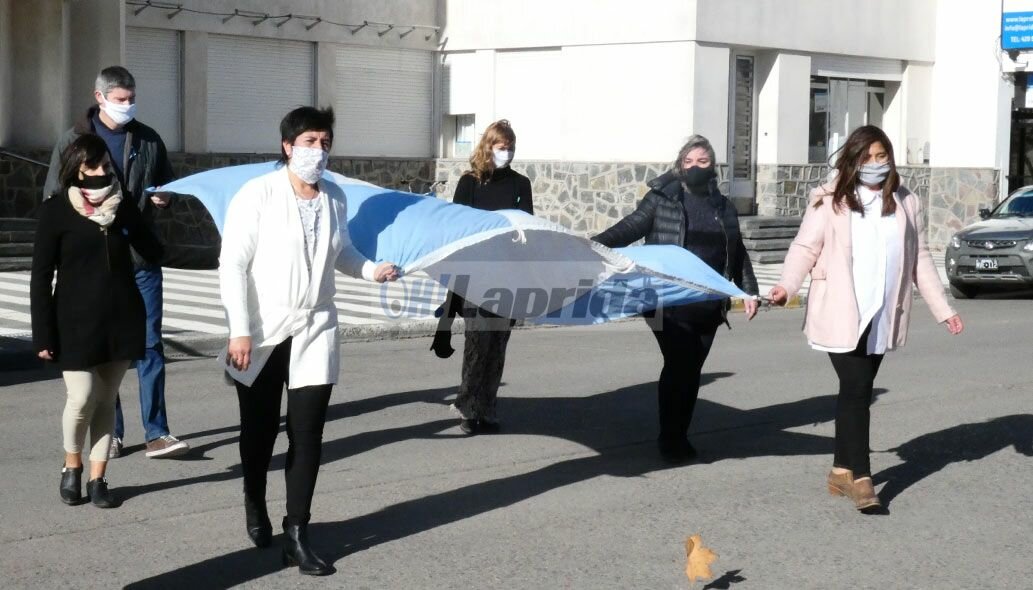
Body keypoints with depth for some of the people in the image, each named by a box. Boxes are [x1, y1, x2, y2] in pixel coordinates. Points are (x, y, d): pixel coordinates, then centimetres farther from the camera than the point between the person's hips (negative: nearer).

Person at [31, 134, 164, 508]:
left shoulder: (123, 207, 6)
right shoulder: (56, 211, -5)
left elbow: (153, 253, 7)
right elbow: (40, 277, -5)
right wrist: (43, 335, -10)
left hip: (121, 320, 3)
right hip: (76, 323, -3)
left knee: (106, 401, 8)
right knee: (82, 398, -8)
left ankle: (97, 478, 17)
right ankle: (72, 468, 18)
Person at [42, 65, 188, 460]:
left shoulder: (149, 140, 9)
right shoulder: (75, 140, 1)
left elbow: (168, 183, 20)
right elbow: (53, 198, 2)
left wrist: (165, 197, -2)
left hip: (142, 258, 2)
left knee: (150, 345, 0)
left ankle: (156, 434, 2)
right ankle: (111, 433, 15)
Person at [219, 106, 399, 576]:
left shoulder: (335, 197, 3)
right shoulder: (258, 194, -12)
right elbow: (232, 264, -13)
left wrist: (372, 270, 2)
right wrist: (240, 331, -19)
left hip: (315, 332, 3)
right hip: (261, 334, -3)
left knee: (307, 436, -1)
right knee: (259, 431, 12)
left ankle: (297, 537, 6)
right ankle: (255, 506, 40)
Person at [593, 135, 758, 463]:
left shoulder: (723, 207, 14)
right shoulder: (662, 197, 1)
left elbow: (738, 253, 19)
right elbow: (632, 226, -4)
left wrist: (748, 291, 15)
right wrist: (597, 244, -18)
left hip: (709, 306, 4)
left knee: (692, 371, 7)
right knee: (678, 366, -9)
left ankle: (681, 436, 18)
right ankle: (669, 439, 3)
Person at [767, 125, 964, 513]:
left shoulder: (906, 204, 11)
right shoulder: (830, 200, -1)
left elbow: (919, 260, 15)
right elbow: (806, 247, -6)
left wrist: (943, 309, 11)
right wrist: (787, 284, -24)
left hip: (881, 318, 4)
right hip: (840, 315, -4)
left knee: (857, 392, 9)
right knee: (856, 390, -9)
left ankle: (842, 470, 20)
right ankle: (860, 478, -6)